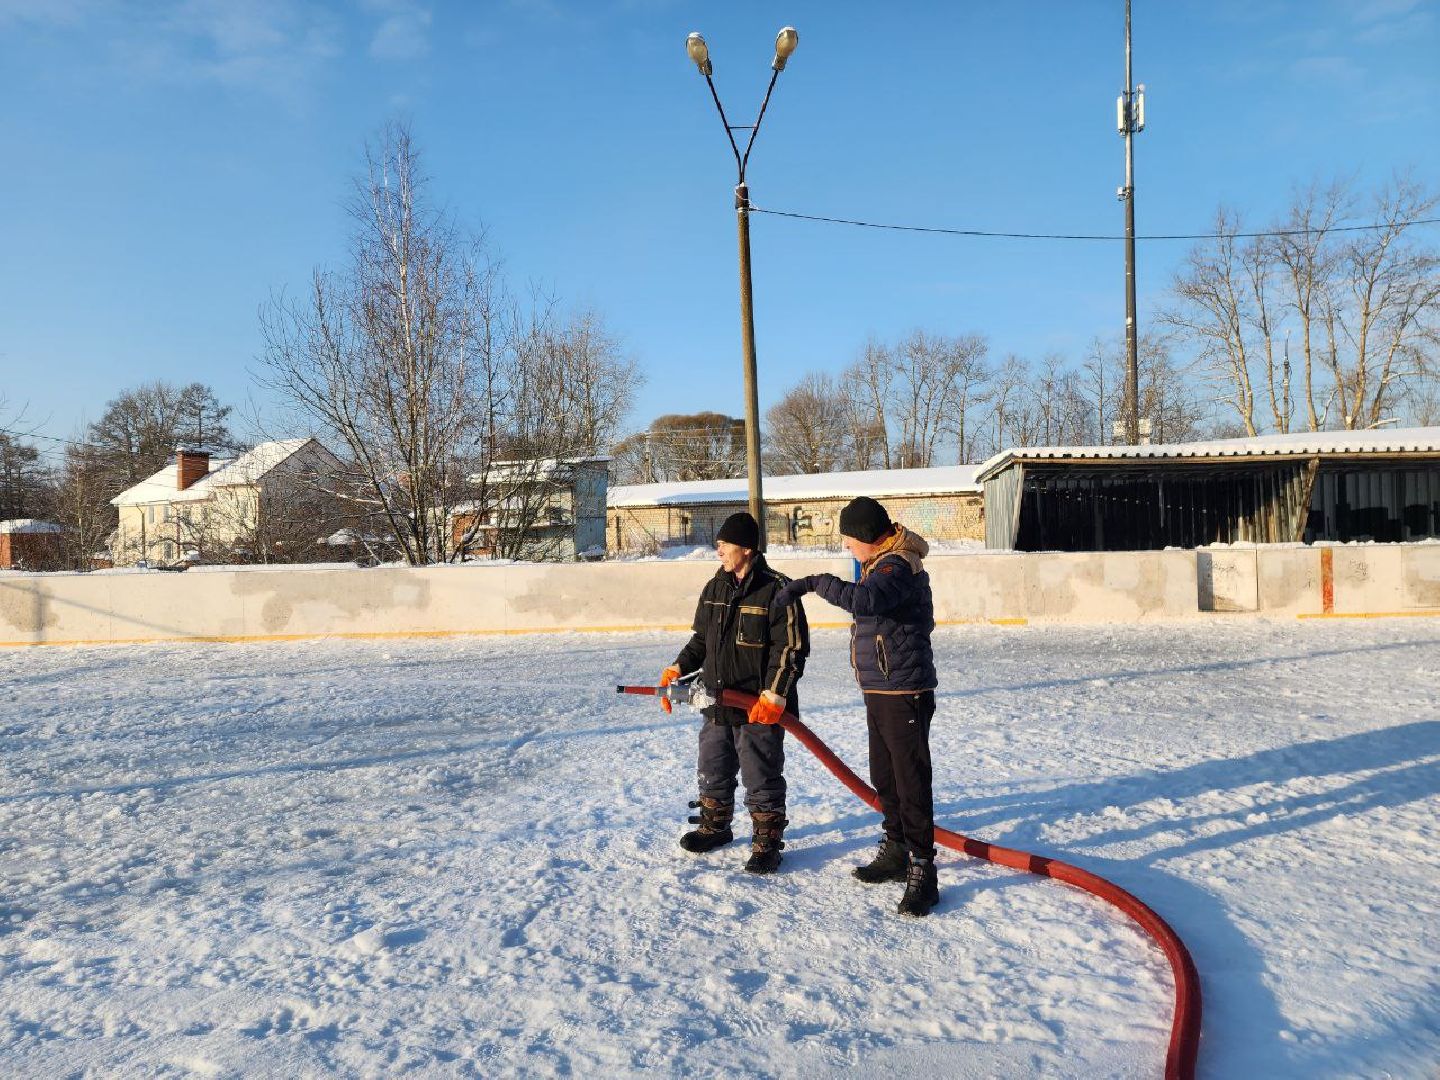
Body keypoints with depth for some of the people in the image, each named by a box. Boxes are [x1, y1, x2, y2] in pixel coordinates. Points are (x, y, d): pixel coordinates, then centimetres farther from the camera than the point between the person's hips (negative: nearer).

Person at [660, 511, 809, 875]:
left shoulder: (776, 589, -14)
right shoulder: (715, 588, 8)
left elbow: (791, 648, -16)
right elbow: (701, 640, 18)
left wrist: (774, 694, -21)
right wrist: (677, 669, 7)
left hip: (760, 707, -7)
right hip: (717, 702, 7)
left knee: (761, 777, 2)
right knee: (712, 770, 19)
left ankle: (767, 842, 17)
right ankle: (715, 827, 39)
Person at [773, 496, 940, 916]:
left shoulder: (898, 565, -20)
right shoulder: (879, 563, 13)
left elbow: (865, 599, -38)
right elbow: (863, 600, 27)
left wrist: (820, 582, -27)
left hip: (905, 693, -11)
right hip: (879, 692, 11)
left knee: (911, 781, -6)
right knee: (884, 778, 19)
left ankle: (921, 872, 1)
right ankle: (896, 851, 33)